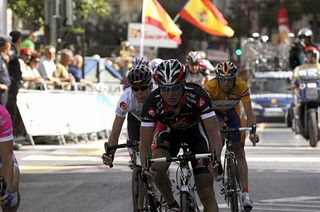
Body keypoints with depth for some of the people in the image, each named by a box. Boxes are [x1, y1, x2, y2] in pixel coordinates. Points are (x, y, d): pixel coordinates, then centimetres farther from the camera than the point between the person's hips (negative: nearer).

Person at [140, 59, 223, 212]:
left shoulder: (196, 95, -36)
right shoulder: (153, 103, -33)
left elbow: (214, 133, -38)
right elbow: (145, 143, -29)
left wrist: (216, 159, -55)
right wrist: (145, 166, -49)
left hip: (196, 129, -1)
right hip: (168, 130, 1)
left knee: (206, 193, -10)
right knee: (158, 169, -29)